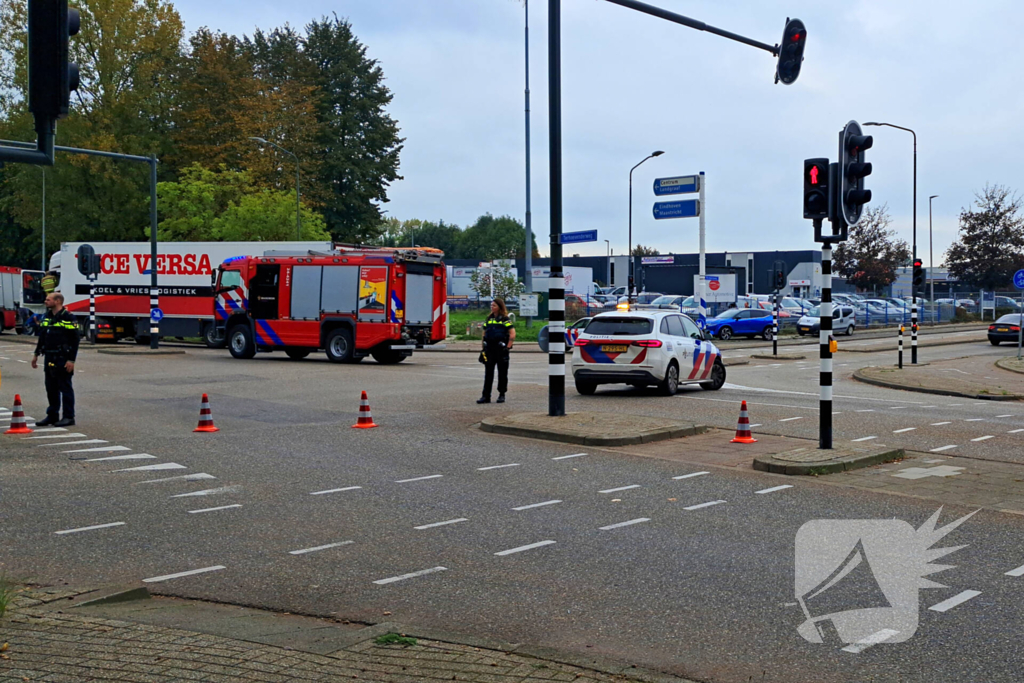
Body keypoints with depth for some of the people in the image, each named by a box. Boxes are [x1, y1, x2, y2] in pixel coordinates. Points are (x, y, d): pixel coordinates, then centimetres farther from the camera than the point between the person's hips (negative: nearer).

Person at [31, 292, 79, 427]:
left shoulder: (68, 318, -10)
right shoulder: (47, 317, 14)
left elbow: (75, 340, -13)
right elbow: (42, 337, 22)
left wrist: (71, 360, -17)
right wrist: (36, 354, 20)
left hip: (62, 359, -8)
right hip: (49, 358, 8)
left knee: (65, 388, -2)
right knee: (51, 389, 12)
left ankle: (69, 417, 3)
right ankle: (52, 415, 20)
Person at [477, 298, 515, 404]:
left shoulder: (505, 320, -3)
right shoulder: (489, 319, 13)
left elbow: (512, 334, -8)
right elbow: (484, 333, 20)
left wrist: (508, 347, -13)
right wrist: (484, 347, 13)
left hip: (501, 349, -5)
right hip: (489, 349, 5)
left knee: (502, 373, 4)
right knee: (488, 373, 2)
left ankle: (502, 395, 13)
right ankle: (486, 396, 2)